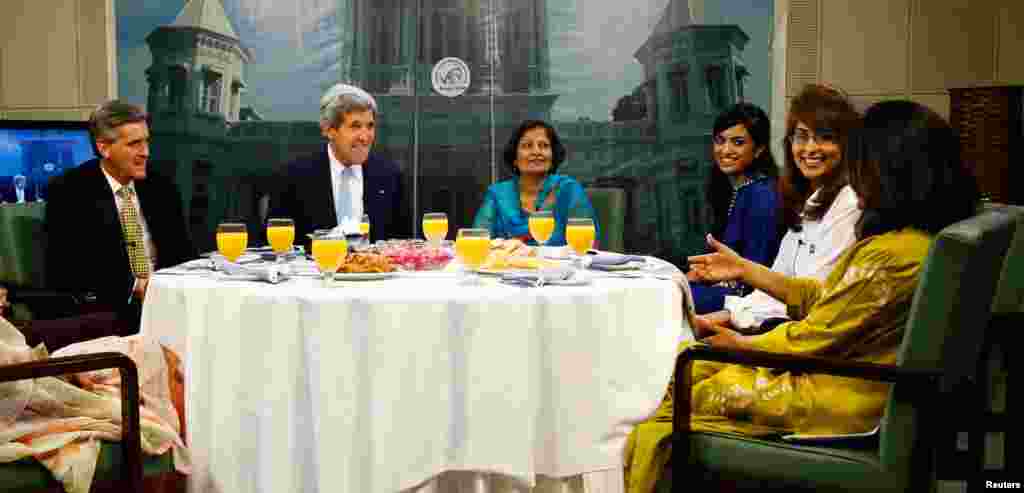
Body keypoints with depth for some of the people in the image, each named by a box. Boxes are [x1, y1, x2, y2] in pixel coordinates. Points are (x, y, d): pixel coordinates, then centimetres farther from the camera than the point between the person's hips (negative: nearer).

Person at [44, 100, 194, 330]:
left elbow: (184, 255, 14)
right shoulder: (69, 191, -3)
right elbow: (62, 271, -9)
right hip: (108, 309, -5)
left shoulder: (161, 188, 10)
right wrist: (134, 287, -17)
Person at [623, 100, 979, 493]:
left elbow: (814, 336, -19)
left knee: (678, 391, 2)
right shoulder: (922, 238, 4)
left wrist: (741, 343, -2)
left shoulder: (891, 254, -28)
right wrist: (744, 270, 12)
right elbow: (824, 298, 10)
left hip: (837, 402, -9)